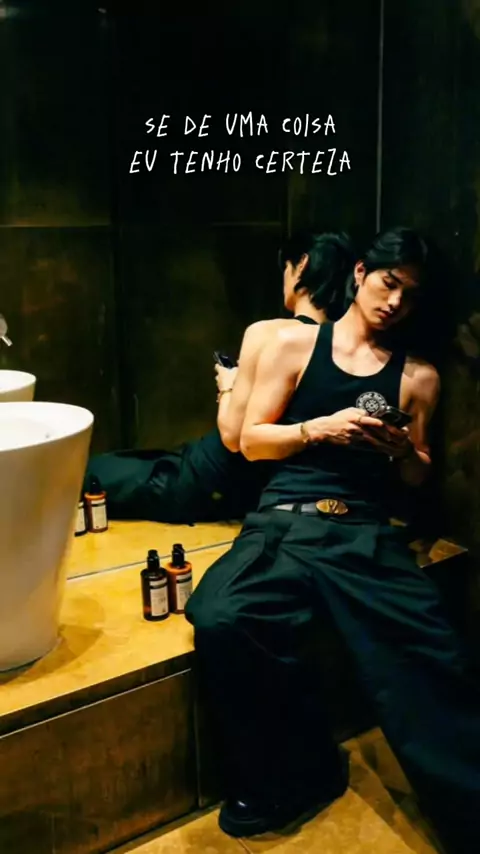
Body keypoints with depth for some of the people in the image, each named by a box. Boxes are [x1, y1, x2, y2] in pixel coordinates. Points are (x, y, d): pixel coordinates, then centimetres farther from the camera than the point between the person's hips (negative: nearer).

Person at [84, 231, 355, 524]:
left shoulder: (266, 333, -23)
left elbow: (233, 437, -21)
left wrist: (227, 386, -3)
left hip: (217, 484, -8)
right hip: (265, 483, 8)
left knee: (95, 473, 10)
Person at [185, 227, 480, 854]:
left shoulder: (418, 376, 16)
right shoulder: (295, 343, 12)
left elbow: (419, 478, 22)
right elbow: (251, 441, 9)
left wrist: (403, 450, -1)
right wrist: (320, 429, -8)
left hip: (367, 533, 1)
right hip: (284, 522, 0)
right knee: (221, 623, -30)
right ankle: (293, 777, -5)